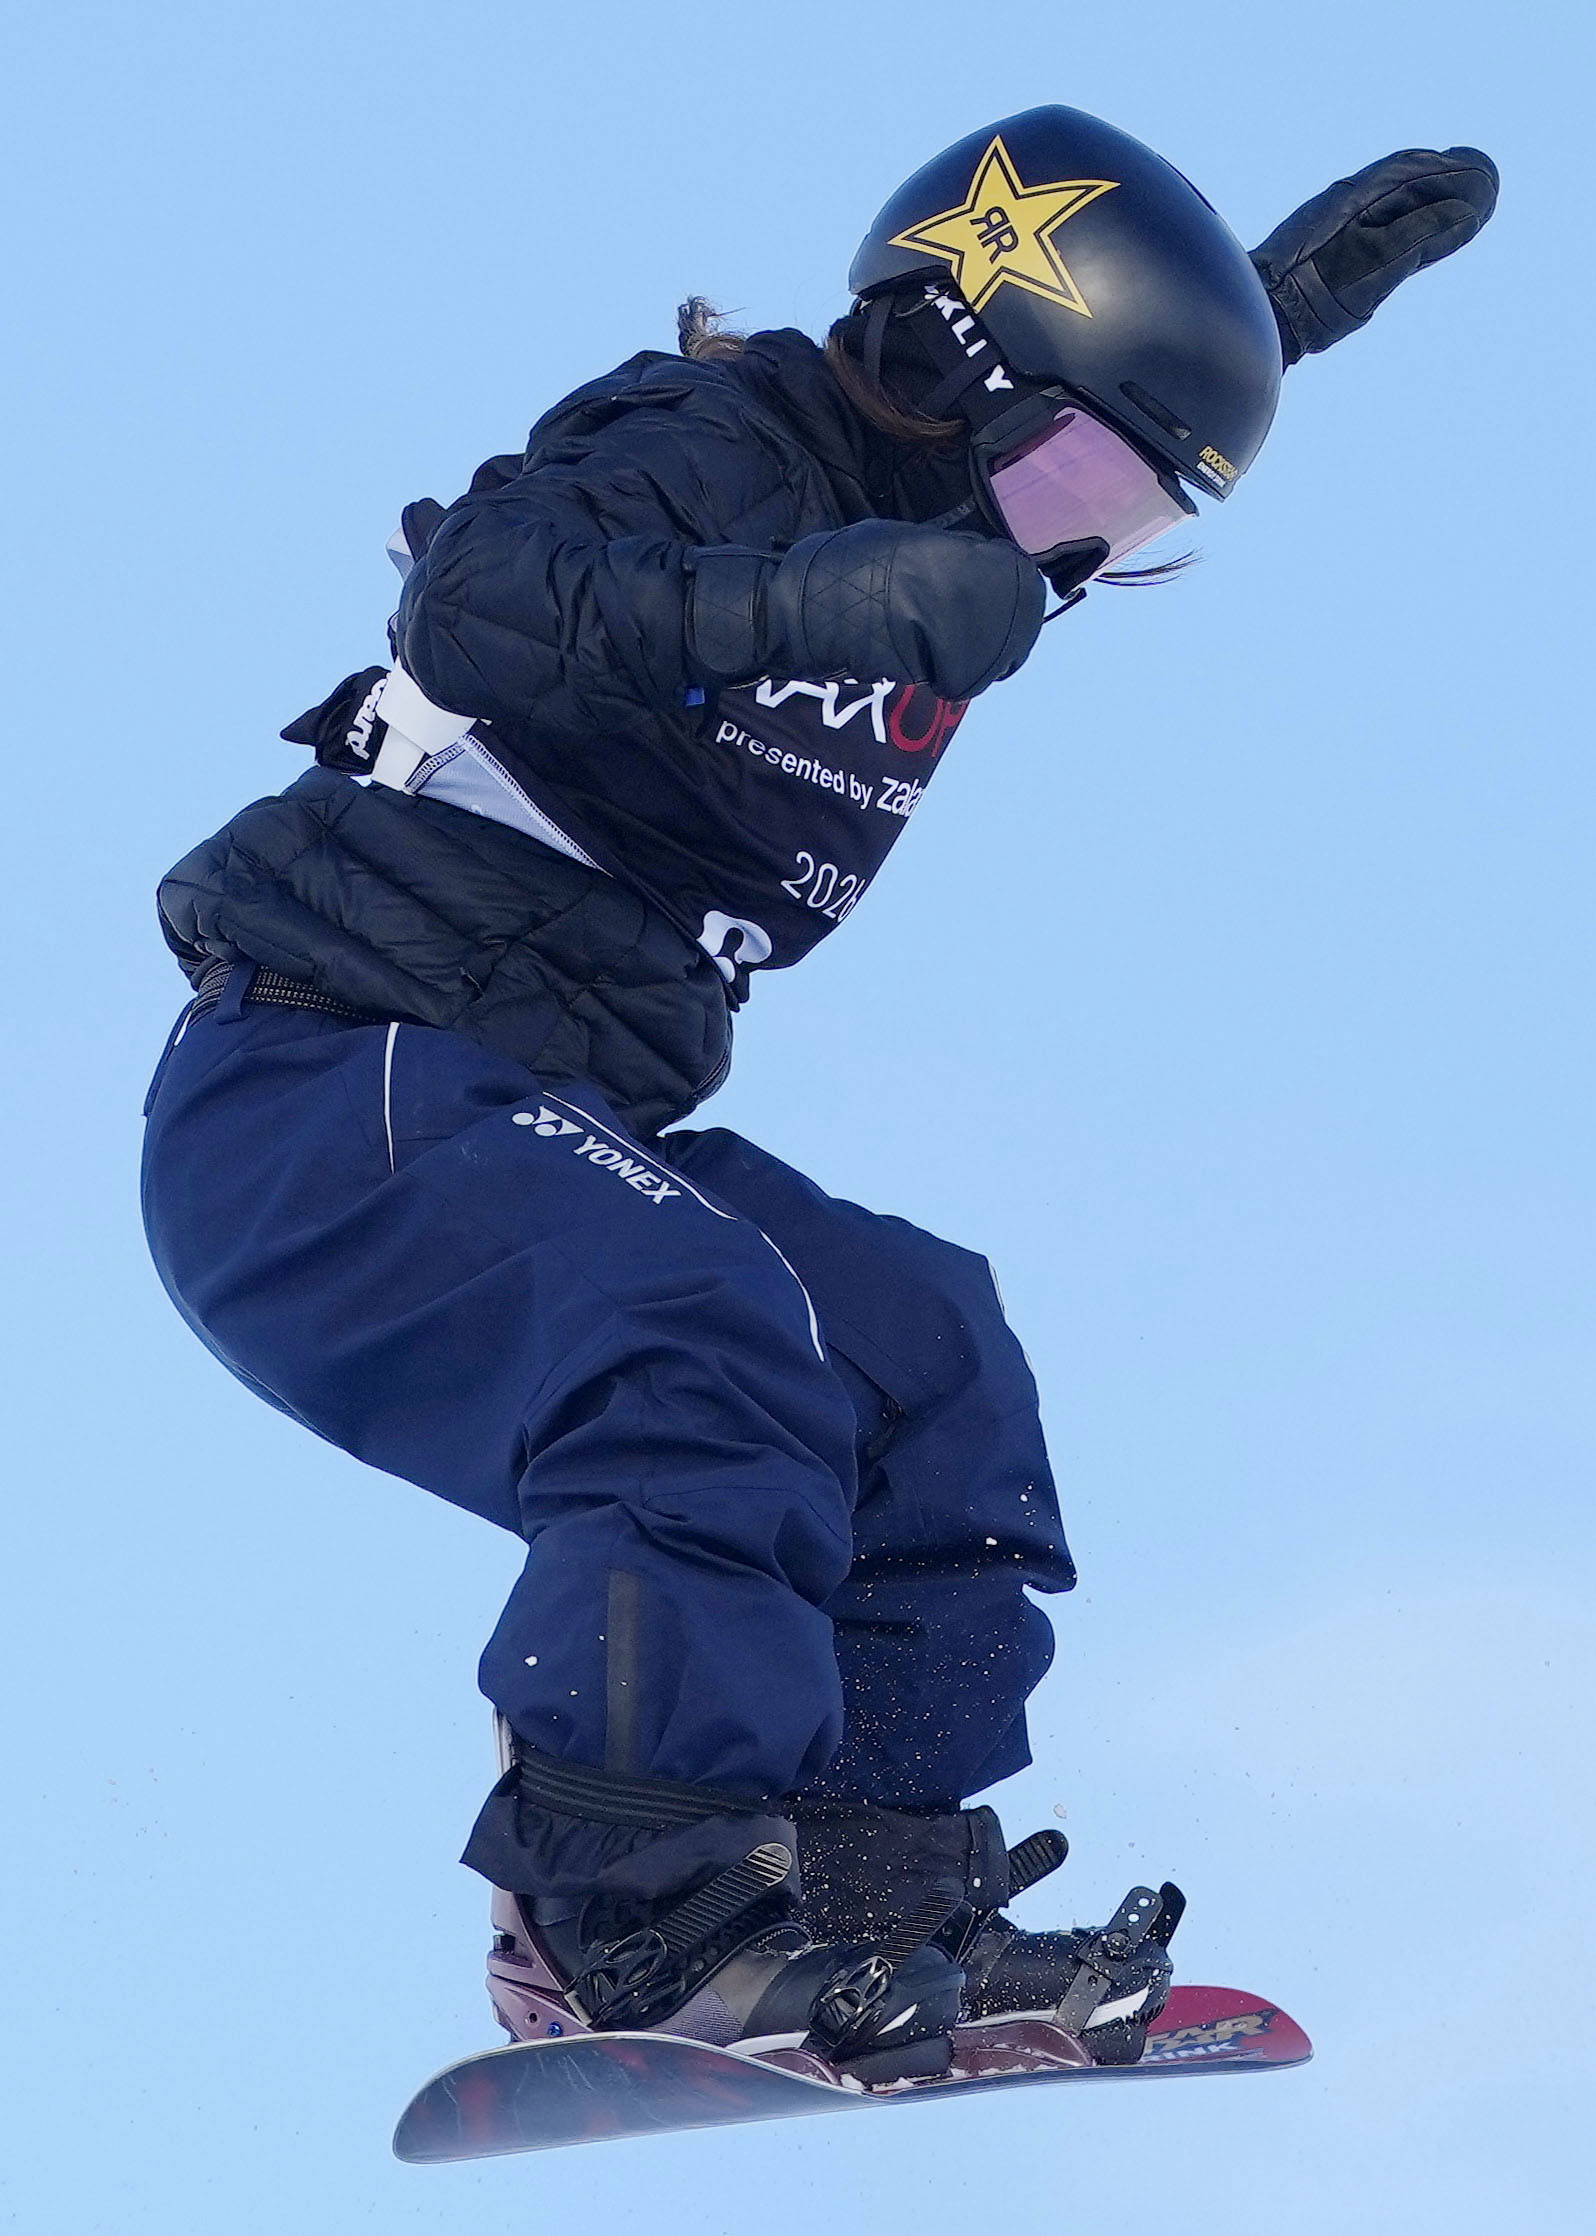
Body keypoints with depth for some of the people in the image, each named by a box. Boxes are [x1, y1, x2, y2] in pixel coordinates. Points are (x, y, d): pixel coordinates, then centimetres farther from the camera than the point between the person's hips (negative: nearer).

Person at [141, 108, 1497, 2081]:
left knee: (929, 1365, 6)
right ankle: (630, 1913, -36)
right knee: (709, 1335, -32)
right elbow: (473, 606, -36)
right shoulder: (706, 455, -15)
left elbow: (1109, 430, 37)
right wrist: (803, 605, -49)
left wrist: (1302, 291, 27)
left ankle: (870, 1877, 0)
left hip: (529, 1126, 10)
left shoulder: (893, 516, 13)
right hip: (327, 1087, -10)